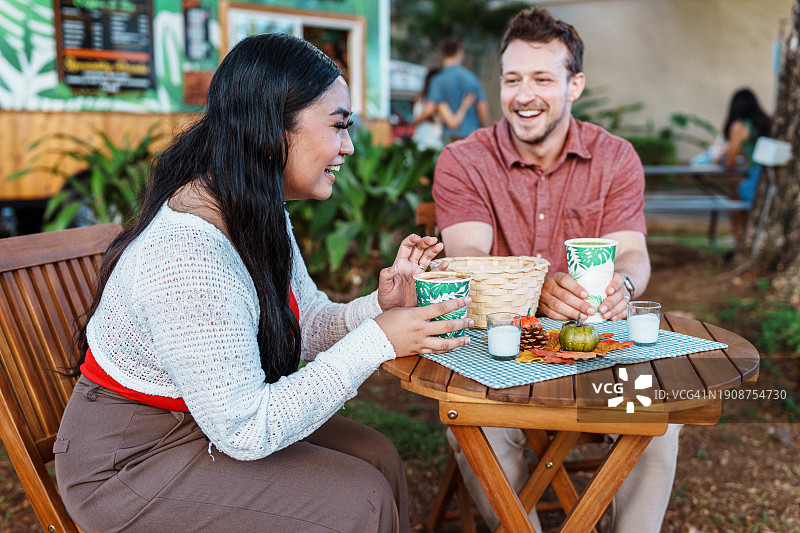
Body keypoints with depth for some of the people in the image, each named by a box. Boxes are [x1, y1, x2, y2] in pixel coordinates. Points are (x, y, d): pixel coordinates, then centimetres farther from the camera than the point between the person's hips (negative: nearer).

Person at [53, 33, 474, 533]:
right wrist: (377, 341, -29)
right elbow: (244, 432, -29)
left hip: (212, 414, 8)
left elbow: (302, 325, 3)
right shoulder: (186, 257, -34)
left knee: (378, 458, 1)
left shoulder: (263, 213, -3)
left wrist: (380, 307, -17)